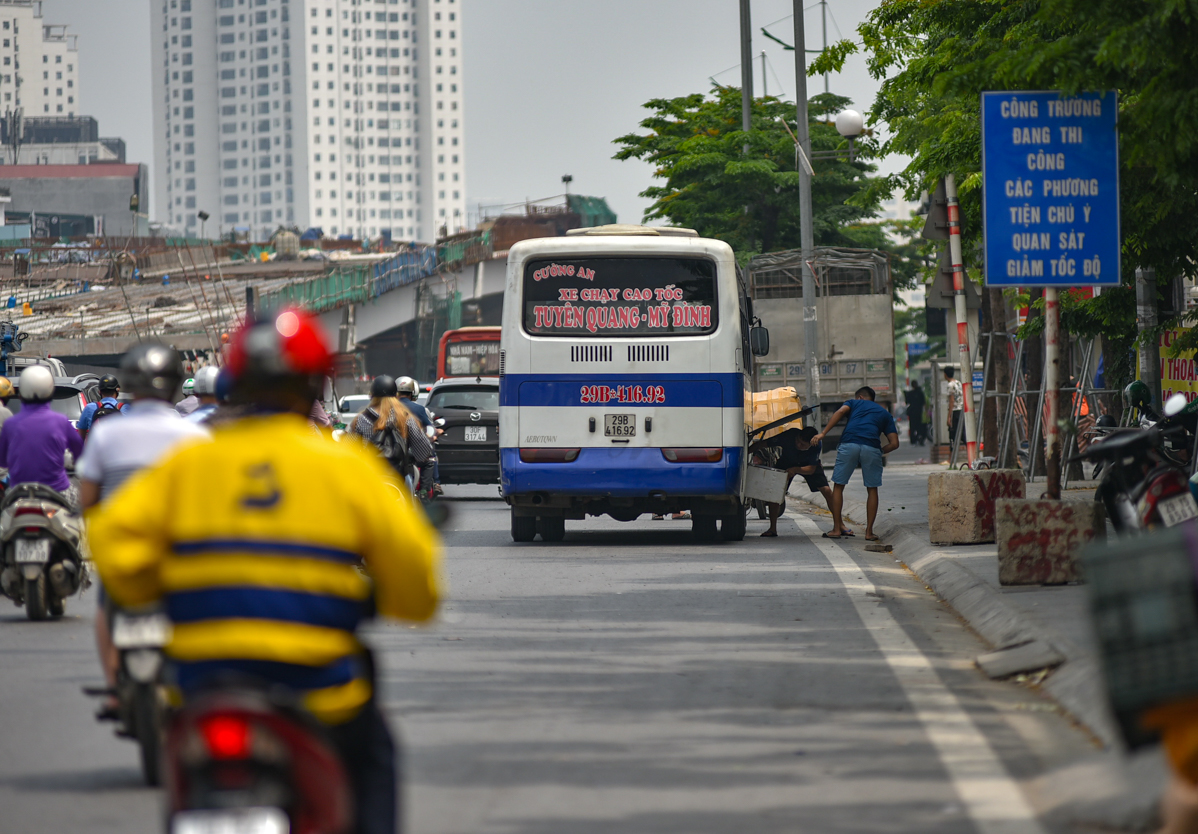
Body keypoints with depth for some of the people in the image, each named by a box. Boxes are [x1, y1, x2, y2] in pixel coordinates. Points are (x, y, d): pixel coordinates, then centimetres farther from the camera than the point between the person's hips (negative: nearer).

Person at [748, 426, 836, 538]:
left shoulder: (817, 446, -33)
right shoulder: (789, 436, -36)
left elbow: (811, 469, -27)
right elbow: (762, 444, -28)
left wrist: (795, 470, -46)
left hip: (807, 466, 0)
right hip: (787, 462, 0)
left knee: (826, 490, -14)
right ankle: (772, 529, -7)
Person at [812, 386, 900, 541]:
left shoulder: (854, 403, 26)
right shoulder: (884, 414, 29)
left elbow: (841, 412, 1)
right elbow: (894, 443, 18)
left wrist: (823, 433, -3)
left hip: (849, 445, -1)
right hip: (871, 447, 1)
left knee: (838, 486, 11)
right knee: (872, 489, 15)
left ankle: (837, 528, 9)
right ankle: (869, 531, 11)